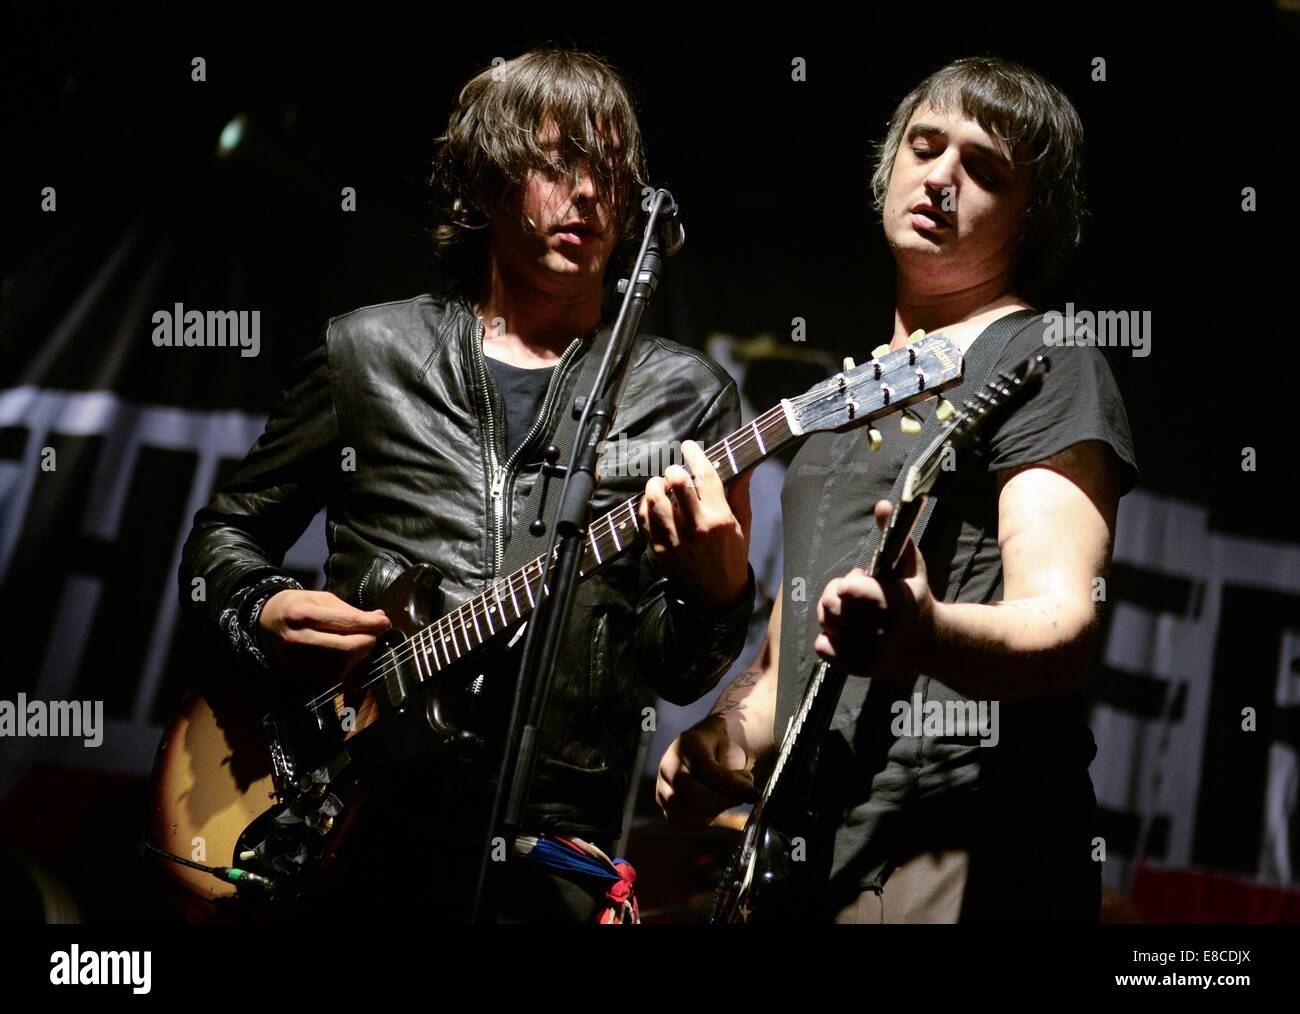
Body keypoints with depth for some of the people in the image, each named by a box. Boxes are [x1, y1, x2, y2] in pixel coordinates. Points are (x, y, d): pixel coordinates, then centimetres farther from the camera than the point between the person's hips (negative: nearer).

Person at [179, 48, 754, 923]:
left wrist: (715, 594, -18)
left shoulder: (686, 397, 7)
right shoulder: (368, 353, 10)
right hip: (341, 819, 0)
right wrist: (261, 612, -2)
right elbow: (225, 533, 18)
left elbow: (676, 673, 4)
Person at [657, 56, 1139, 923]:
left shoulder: (1045, 362, -2)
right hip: (805, 849, 8)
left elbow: (1063, 625, -17)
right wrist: (725, 745, 6)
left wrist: (926, 636, -37)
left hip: (957, 855, -7)